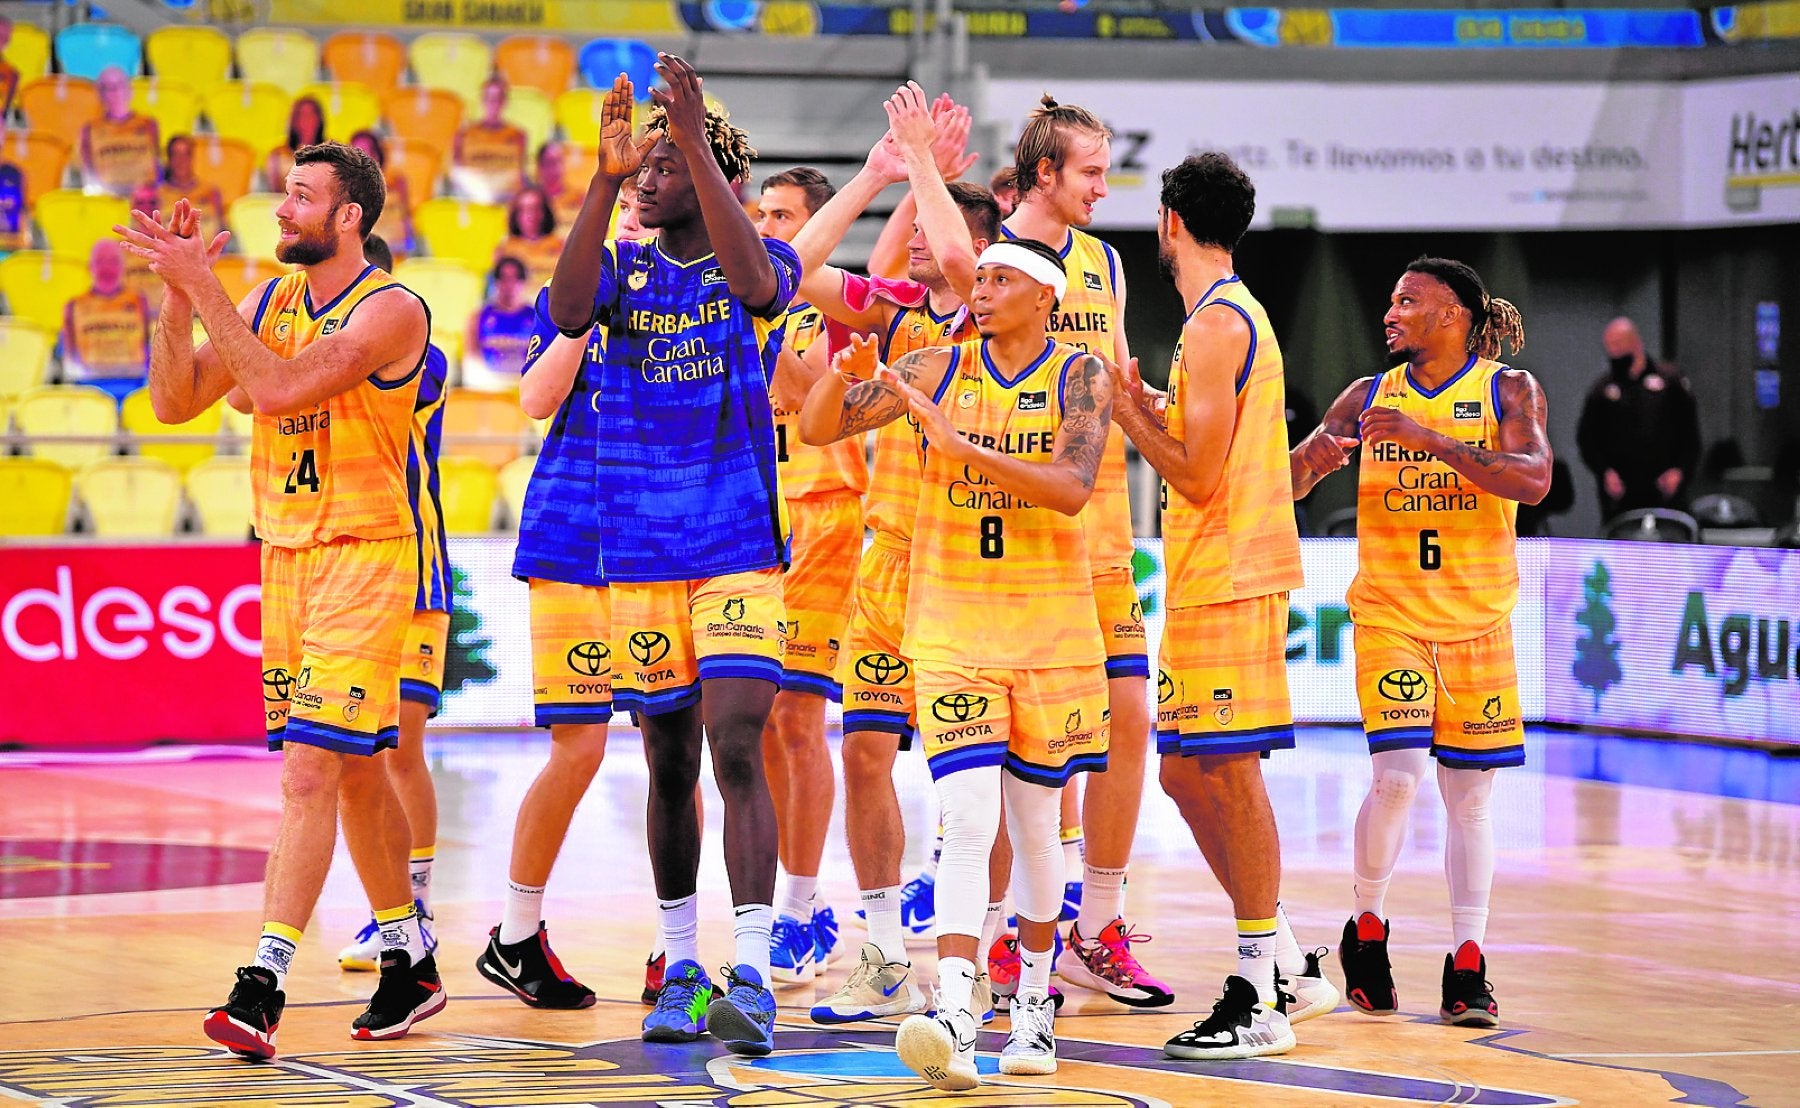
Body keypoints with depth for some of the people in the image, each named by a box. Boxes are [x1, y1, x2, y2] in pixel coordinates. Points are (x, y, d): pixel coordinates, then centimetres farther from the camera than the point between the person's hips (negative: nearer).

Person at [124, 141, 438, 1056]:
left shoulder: (391, 311, -14)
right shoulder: (271, 303, 8)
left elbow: (280, 389, -27)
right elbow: (174, 400, 5)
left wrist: (203, 288, -25)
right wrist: (178, 293, -8)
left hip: (363, 559, -8)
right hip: (286, 558, 8)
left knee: (309, 774, -14)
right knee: (355, 774, 15)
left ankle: (263, 986, -17)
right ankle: (411, 964, 27)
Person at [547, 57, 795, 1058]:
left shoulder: (762, 260, 0)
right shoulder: (625, 266, 7)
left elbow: (755, 280, -25)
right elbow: (568, 312, -15)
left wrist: (696, 136, -31)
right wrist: (604, 176, -24)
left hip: (741, 549, -3)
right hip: (639, 551, 3)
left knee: (736, 749, -15)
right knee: (669, 763, 9)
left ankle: (752, 976, -18)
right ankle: (683, 969, 20)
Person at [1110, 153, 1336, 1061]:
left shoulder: (1216, 323, -14)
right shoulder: (1236, 314, 18)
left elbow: (1199, 476, -17)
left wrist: (1125, 410, -8)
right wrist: (1145, 408, 18)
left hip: (1227, 577, -10)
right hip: (1215, 574, 10)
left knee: (1228, 771, -7)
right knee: (1187, 771, 13)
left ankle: (1260, 997, -4)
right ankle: (1287, 967, 17)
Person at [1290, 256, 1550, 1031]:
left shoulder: (1509, 390, -1)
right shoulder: (1370, 395, 6)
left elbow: (1533, 479, -18)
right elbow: (1287, 485, 8)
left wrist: (1428, 437, -26)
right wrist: (1315, 457, -16)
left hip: (1477, 618, 0)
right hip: (1388, 613, 0)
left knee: (1468, 796, 2)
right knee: (1397, 775, -15)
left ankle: (1466, 971, 7)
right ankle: (1366, 931, 6)